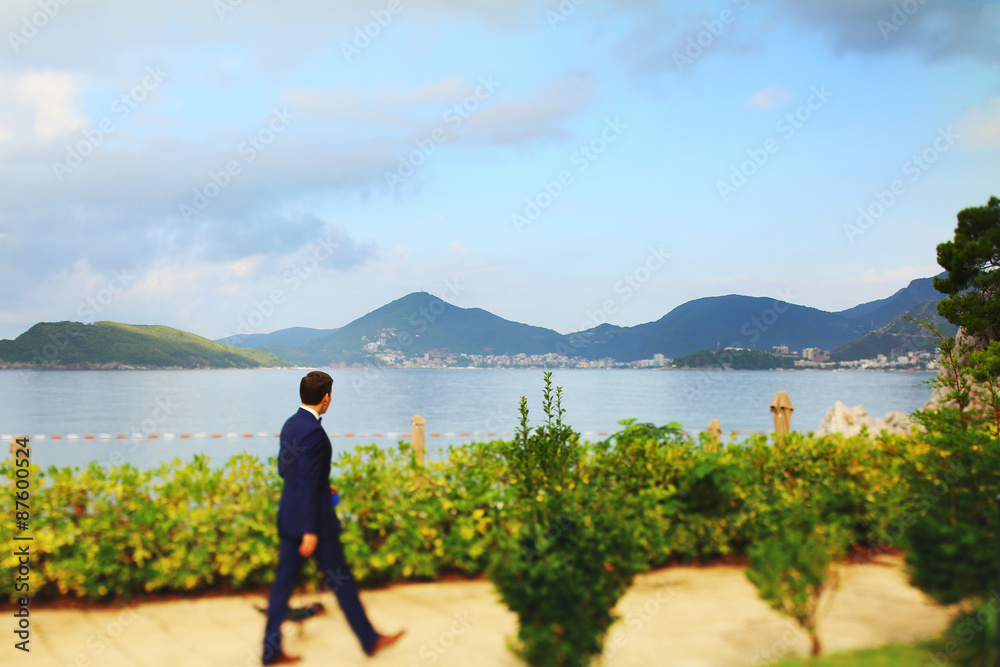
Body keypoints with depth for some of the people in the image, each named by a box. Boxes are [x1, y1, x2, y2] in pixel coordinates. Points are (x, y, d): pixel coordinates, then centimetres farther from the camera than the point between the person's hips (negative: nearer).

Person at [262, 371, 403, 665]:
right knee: (341, 581, 5)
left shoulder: (290, 424, 7)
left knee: (284, 581, 11)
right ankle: (369, 640, 20)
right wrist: (311, 531, -22)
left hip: (289, 518, 9)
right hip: (313, 519, -9)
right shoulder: (313, 431, -22)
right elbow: (307, 485, -24)